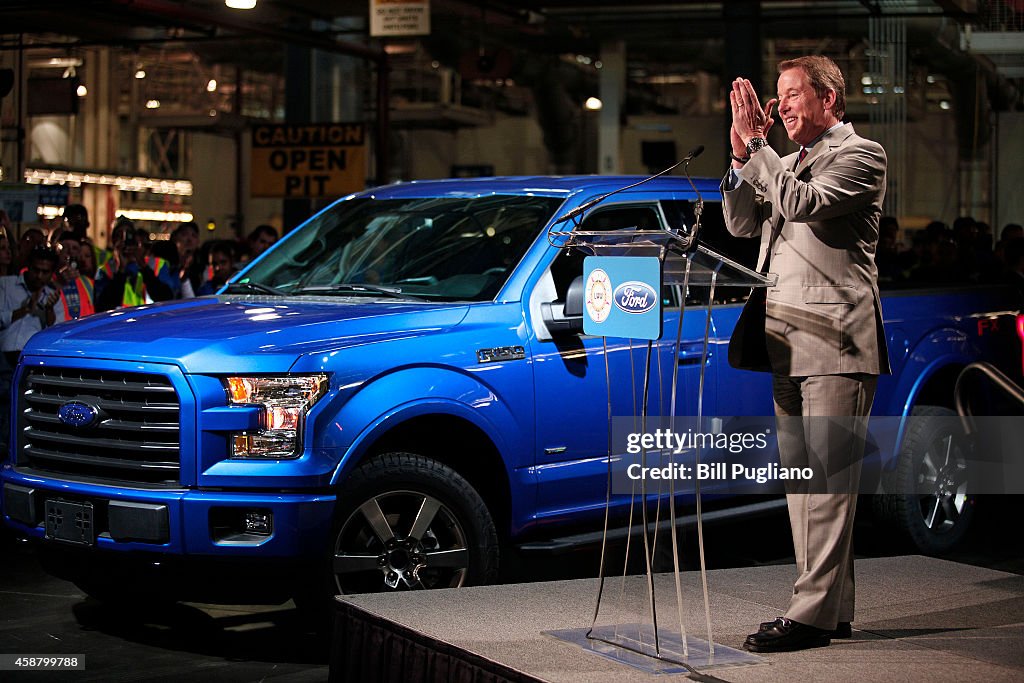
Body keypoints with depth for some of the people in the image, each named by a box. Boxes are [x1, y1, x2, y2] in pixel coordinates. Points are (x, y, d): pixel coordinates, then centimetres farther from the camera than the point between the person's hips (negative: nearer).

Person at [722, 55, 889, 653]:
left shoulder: (862, 155, -3)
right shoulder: (785, 163, 22)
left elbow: (801, 203, -18)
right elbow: (742, 224, 14)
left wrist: (758, 143, -12)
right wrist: (743, 156, 3)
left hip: (833, 340, -9)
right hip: (786, 344, 9)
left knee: (828, 479, -10)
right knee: (801, 480, 10)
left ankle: (815, 613, -11)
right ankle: (830, 609, 16)